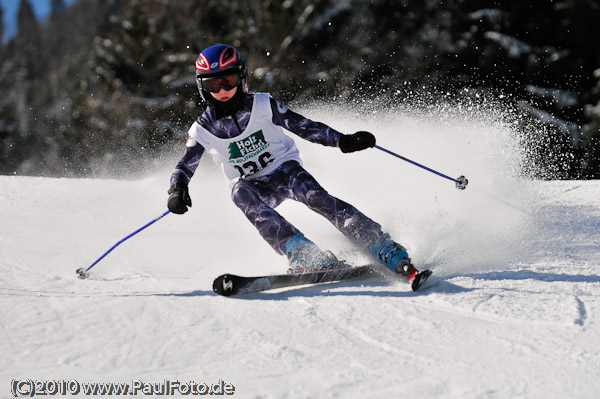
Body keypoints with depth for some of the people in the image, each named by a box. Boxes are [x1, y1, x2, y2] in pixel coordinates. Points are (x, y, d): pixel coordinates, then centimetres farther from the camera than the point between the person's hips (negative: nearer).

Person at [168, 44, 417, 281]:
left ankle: (387, 250, -34)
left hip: (285, 168, -1)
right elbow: (184, 167, 2)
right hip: (254, 185, 1)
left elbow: (303, 126, -11)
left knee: (316, 197, -30)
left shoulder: (262, 105, -10)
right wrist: (177, 190, -21)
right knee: (241, 193, -34)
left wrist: (344, 141, -24)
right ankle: (302, 253, -45)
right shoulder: (203, 129, -5)